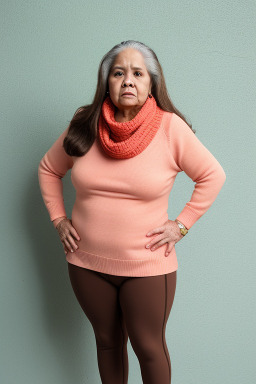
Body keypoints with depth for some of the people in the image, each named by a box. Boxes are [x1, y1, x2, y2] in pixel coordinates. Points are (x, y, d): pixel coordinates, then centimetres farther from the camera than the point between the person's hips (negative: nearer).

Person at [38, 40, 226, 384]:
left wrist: (181, 225, -7)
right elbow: (48, 169, 12)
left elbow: (213, 176, -3)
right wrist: (58, 219, 5)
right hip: (87, 263, 3)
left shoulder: (170, 127, -11)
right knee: (107, 341, 19)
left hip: (147, 267, -2)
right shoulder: (84, 126, -3)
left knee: (149, 348, 12)